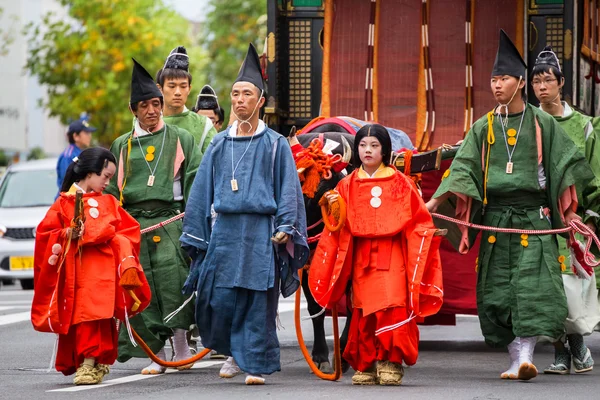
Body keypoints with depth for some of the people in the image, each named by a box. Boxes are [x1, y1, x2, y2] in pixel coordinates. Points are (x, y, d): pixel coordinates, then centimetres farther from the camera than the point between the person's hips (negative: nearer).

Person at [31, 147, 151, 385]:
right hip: (73, 272, -1)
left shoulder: (108, 203, 17)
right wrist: (68, 234, -11)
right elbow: (45, 233, 4)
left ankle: (91, 363, -12)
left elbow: (129, 231, 12)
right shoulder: (64, 203, 8)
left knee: (95, 316, -12)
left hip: (102, 271, 1)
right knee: (77, 318, -4)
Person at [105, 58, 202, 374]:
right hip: (134, 224, 2)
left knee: (173, 277, -21)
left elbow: (196, 180, 7)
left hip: (171, 221, -2)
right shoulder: (122, 146, 16)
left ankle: (180, 340, -8)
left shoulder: (180, 139, 10)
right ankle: (156, 354, 4)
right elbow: (112, 189, 19)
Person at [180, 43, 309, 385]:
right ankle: (236, 353, 20)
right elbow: (203, 190, 15)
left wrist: (284, 229, -8)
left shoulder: (275, 144, 4)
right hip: (224, 229, 3)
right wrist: (196, 236, 11)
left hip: (260, 232, -3)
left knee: (259, 301, -5)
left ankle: (256, 363, 3)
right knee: (218, 298, -2)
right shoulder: (220, 144, 13)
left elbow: (288, 189, 2)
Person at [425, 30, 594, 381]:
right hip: (496, 217, 3)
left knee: (532, 284, -15)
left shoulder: (542, 123, 4)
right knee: (498, 289, 0)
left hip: (533, 216, -3)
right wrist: (436, 201, -7)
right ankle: (516, 357, 8)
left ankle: (526, 355, -21)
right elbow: (463, 168, 4)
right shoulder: (484, 127, 10)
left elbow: (567, 166, 6)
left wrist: (569, 209, -2)